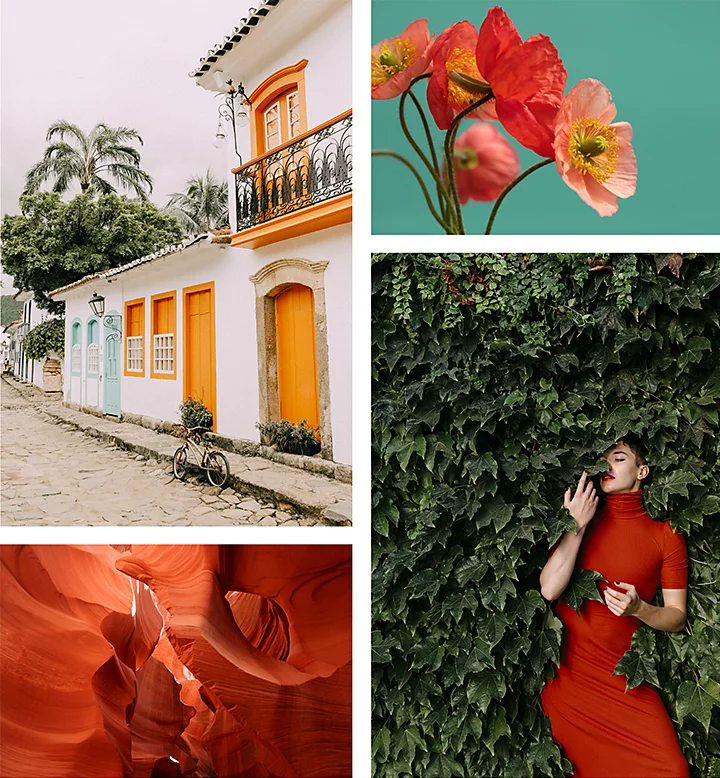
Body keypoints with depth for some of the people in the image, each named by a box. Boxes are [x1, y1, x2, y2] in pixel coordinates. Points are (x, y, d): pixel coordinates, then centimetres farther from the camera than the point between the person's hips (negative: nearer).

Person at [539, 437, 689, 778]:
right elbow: (548, 590, -10)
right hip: (565, 670, 0)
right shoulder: (581, 517, 2)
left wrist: (639, 608, -18)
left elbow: (677, 617, 3)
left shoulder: (665, 535, 0)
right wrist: (577, 525, -14)